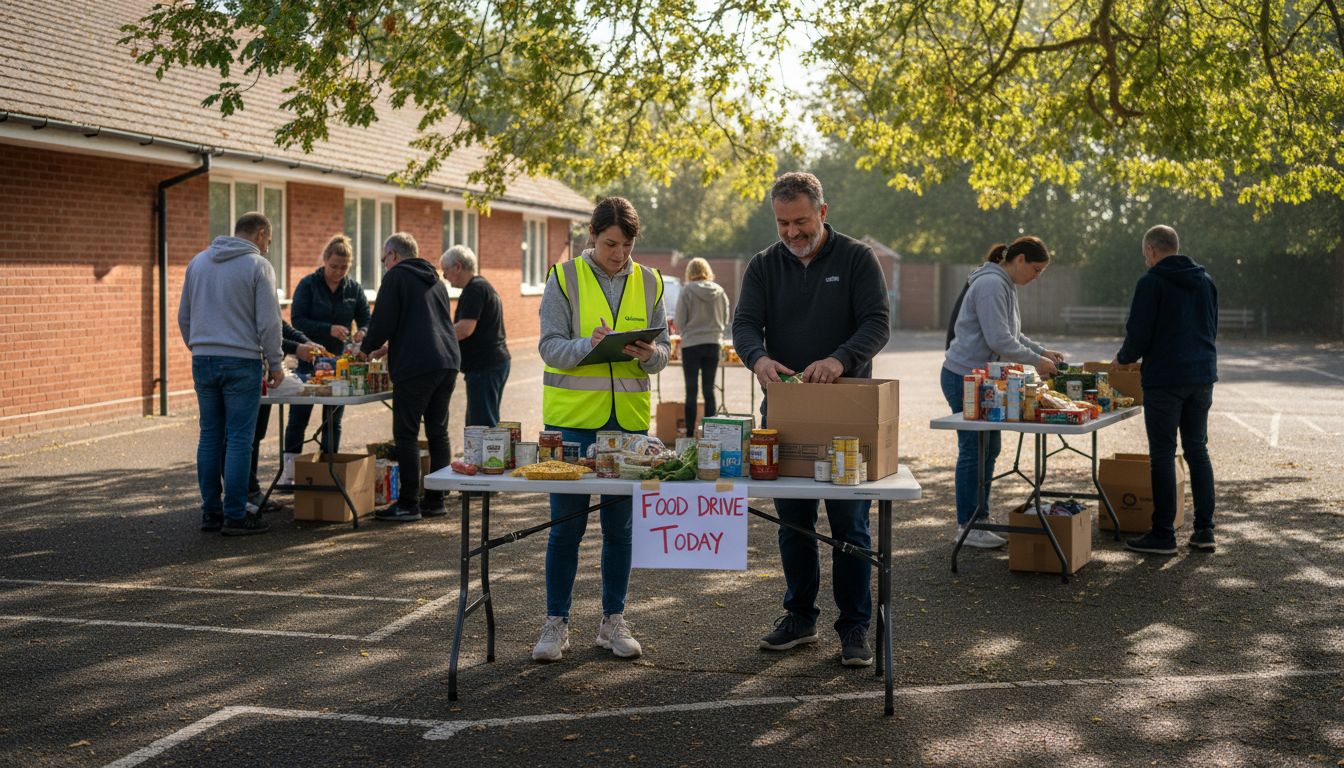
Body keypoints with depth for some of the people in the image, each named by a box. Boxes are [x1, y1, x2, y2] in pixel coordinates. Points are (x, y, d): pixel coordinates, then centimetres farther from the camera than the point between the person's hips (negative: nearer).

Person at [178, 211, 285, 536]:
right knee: (239, 439, -2)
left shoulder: (198, 261, 13)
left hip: (203, 361, 6)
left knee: (210, 436, 10)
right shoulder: (258, 266, -6)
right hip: (241, 362, -6)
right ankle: (235, 515, -1)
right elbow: (268, 321, -9)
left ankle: (211, 511, 14)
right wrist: (275, 363, -1)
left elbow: (184, 316, 17)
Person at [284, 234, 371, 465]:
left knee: (333, 421, 10)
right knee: (298, 418, 0)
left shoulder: (354, 289, 4)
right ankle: (290, 468, 7)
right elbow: (298, 321, -14)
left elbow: (367, 320, 2)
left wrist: (363, 332, -22)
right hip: (309, 362, -3)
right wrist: (329, 329, -28)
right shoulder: (308, 285, -6)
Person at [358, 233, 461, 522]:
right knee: (438, 433, 12)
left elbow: (383, 323, -7)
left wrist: (366, 348, 13)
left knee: (406, 435, -2)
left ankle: (408, 504, -2)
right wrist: (390, 347, 35)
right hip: (448, 362, 8)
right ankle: (435, 500, 15)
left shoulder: (396, 276, -1)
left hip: (415, 367, -8)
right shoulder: (435, 280, 22)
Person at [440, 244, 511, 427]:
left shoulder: (474, 289, -13)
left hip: (483, 366, -11)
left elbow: (465, 328, -23)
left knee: (481, 425, -10)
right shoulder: (485, 286, 20)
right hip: (497, 362, 11)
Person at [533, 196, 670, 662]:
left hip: (629, 418, 3)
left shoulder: (649, 283, 8)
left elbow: (664, 348, 9)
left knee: (620, 525, 8)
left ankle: (613, 621, 20)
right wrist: (588, 346, -25)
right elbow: (549, 346, -6)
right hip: (572, 418, -3)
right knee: (566, 524, 1)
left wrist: (648, 355, -13)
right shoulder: (564, 278, -2)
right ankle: (556, 624, 13)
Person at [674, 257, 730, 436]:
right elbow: (725, 320, 8)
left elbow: (679, 322, -8)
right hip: (713, 343, 3)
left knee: (691, 390, 3)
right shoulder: (719, 292, 0)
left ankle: (690, 433, 4)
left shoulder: (687, 291, -10)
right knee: (709, 390, 10)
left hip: (691, 344, -3)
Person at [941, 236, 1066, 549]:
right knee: (973, 451, -5)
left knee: (988, 449, 14)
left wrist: (1043, 352, 14)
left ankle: (979, 520, 23)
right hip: (965, 378, -11)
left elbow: (1011, 335, 25)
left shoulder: (1004, 286, 16)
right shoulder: (991, 285, -18)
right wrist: (1037, 362, -14)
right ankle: (966, 527, 3)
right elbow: (999, 340, -22)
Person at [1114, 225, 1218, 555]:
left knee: (1162, 454, -1)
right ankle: (1204, 530, 13)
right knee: (1197, 450, 14)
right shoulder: (1205, 281, 11)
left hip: (1164, 379, -6)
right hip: (1202, 376, 6)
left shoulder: (1151, 283, -10)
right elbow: (1211, 329, 19)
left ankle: (1163, 534, 2)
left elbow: (1139, 335, -12)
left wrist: (1123, 358, 7)